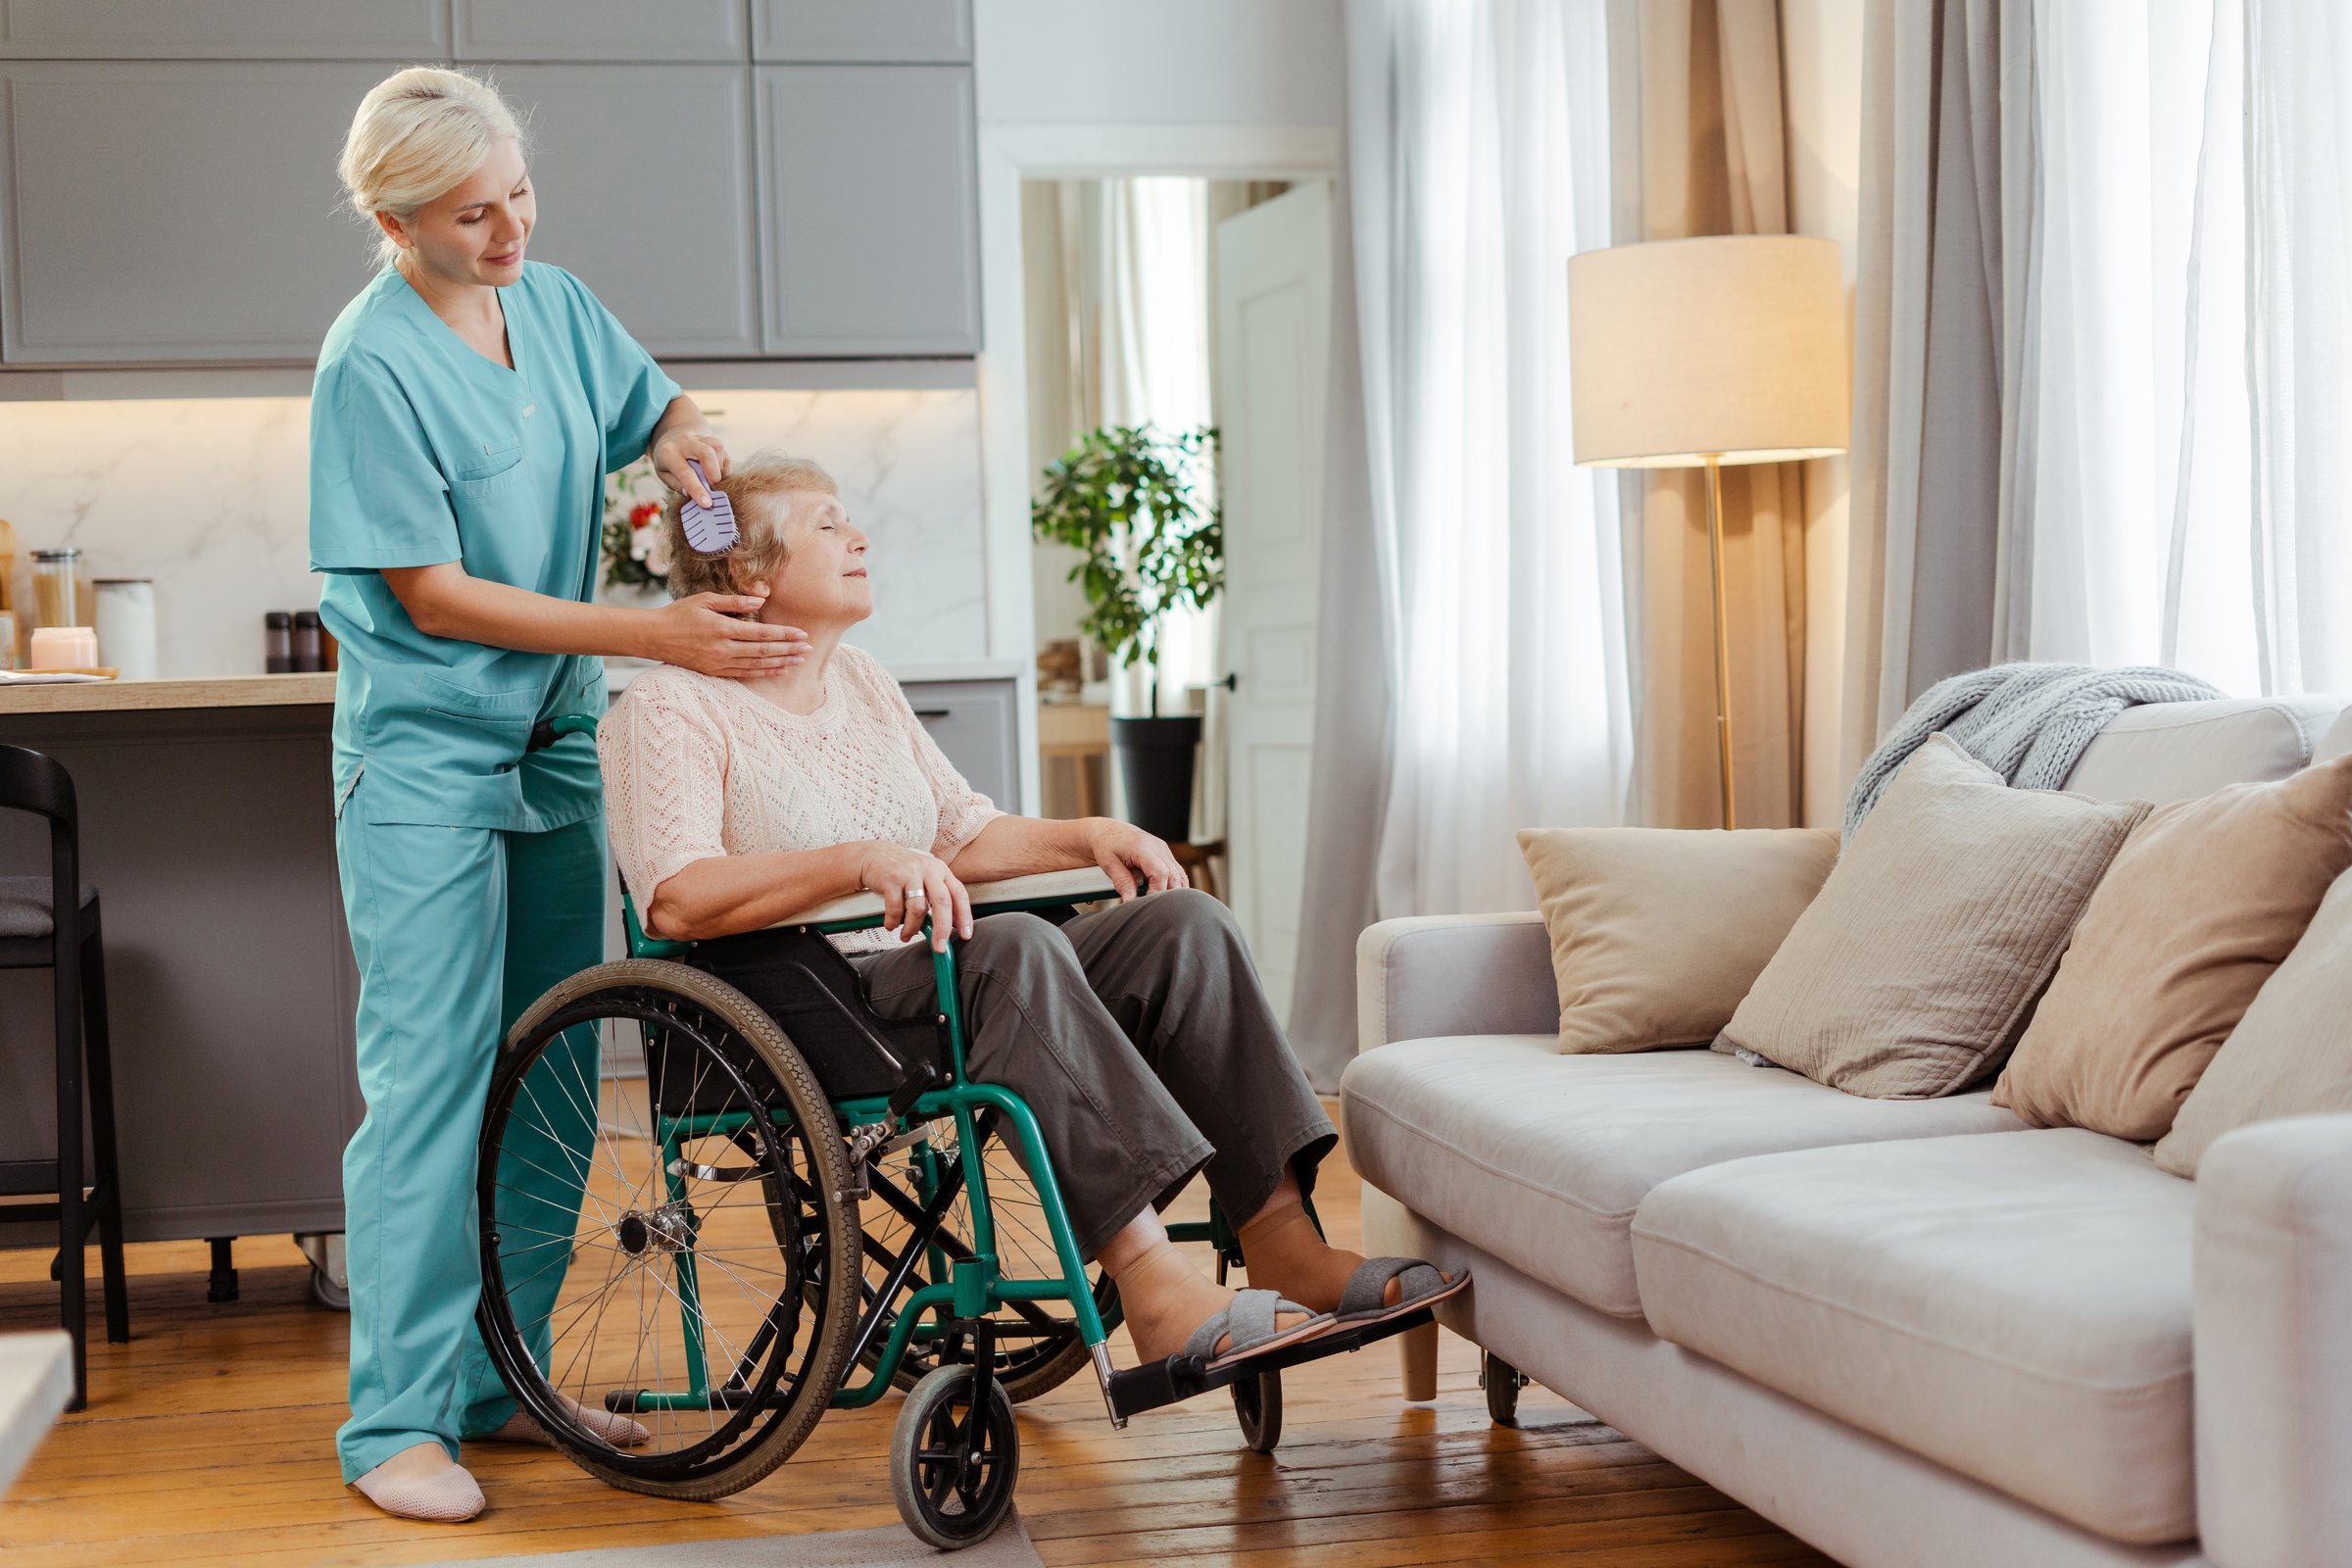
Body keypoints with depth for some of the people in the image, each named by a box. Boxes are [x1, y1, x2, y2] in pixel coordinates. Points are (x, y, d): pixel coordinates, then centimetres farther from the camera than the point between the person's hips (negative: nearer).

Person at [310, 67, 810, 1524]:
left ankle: (500, 1381, 20)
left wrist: (681, 432, -3)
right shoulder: (372, 362, -16)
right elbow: (431, 594, -17)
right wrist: (660, 633, -21)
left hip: (556, 742, 7)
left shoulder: (557, 302, 5)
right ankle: (395, 1417, -1)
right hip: (425, 757, -7)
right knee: (431, 1079, -9)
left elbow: (657, 403, 24)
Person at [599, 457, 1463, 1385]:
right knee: (1014, 947, -36)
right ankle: (1156, 1290, -43)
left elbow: (965, 837, 23)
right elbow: (675, 901, -19)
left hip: (924, 980, 8)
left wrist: (1090, 838, 4)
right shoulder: (670, 709, -3)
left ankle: (1285, 1246, -22)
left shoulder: (861, 682, 22)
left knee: (1182, 925, -13)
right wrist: (863, 862, -29)